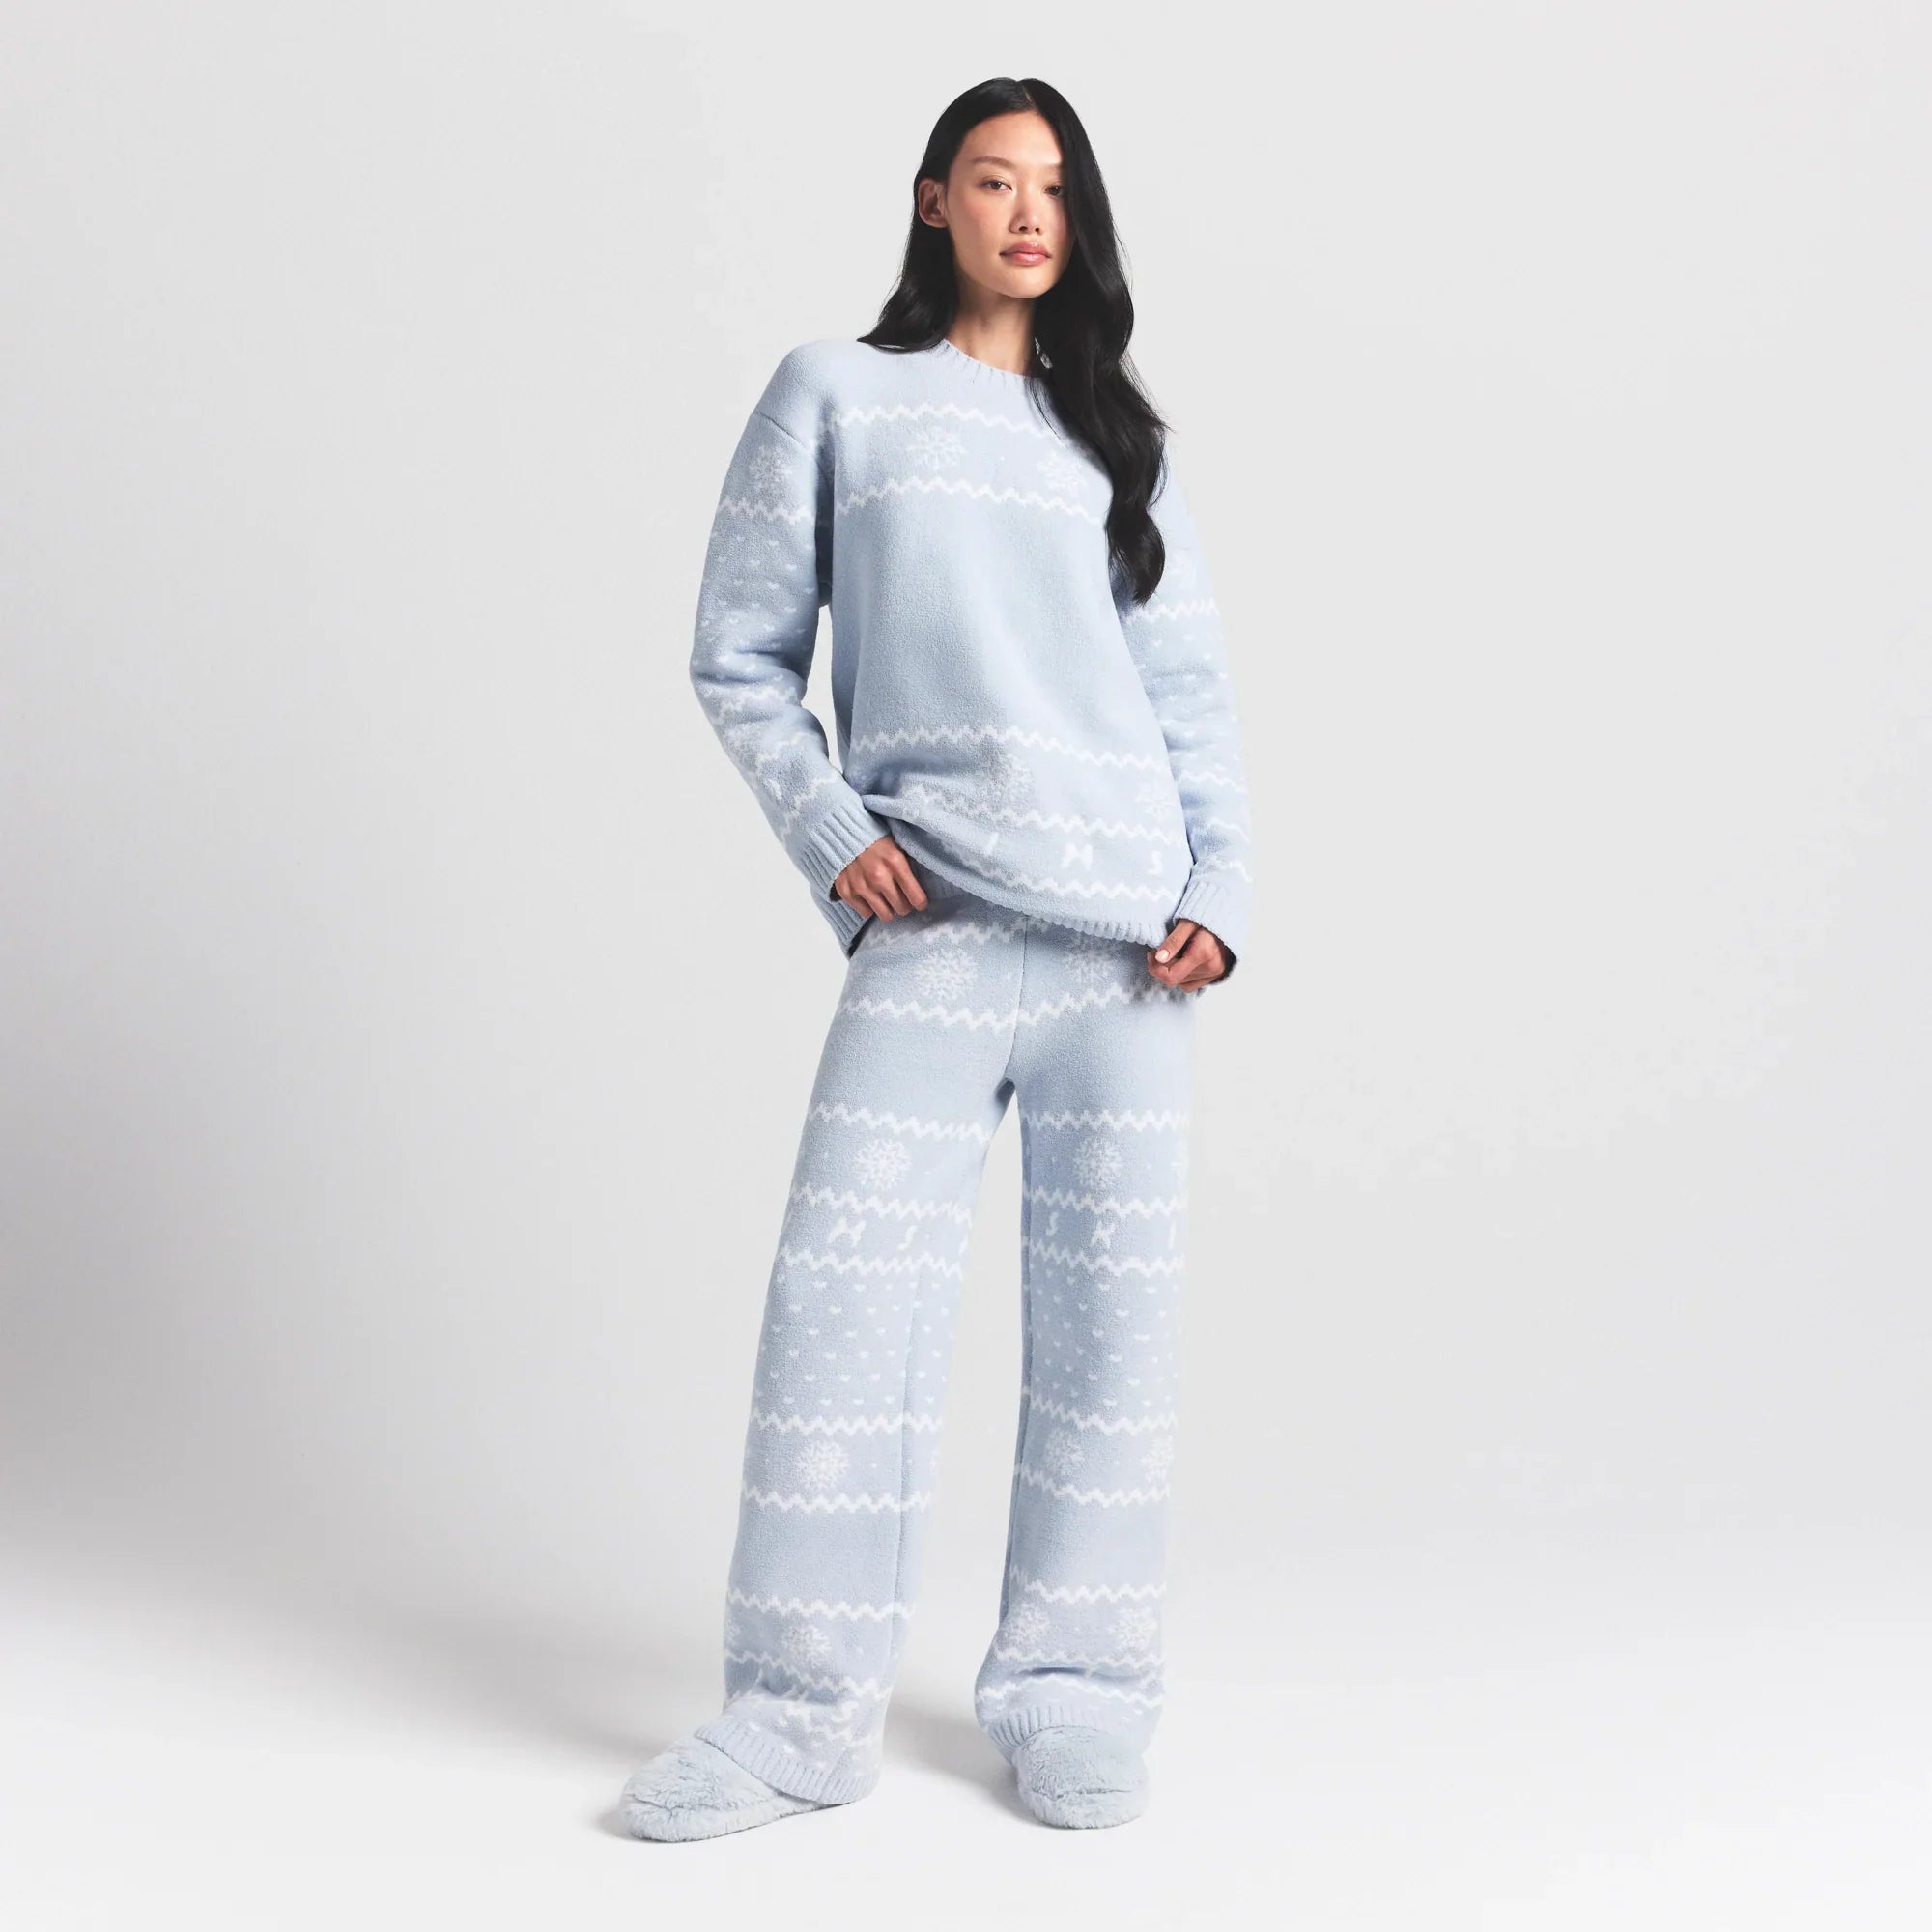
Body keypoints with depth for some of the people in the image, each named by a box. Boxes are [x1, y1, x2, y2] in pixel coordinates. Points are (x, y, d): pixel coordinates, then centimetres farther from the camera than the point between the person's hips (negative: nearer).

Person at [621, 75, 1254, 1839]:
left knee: (1112, 1315, 2)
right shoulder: (834, 398, 10)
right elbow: (741, 659, 9)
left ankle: (1075, 1696, 12)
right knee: (846, 1300, -9)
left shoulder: (1119, 435, 18)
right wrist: (829, 830, -5)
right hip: (932, 928, -2)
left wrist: (1220, 887, 3)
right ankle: (804, 1712, 1)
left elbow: (1196, 691, 15)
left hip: (1131, 935, 3)